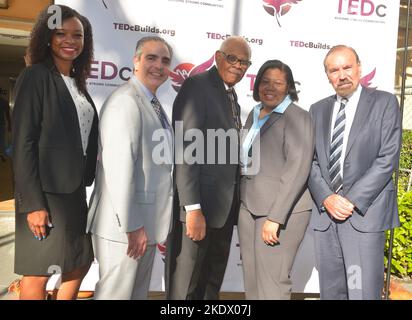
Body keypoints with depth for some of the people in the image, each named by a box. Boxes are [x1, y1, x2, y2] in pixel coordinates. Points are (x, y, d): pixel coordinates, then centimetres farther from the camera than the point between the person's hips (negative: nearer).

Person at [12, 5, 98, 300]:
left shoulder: (77, 82, 13)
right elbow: (22, 143, -14)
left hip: (75, 190, 7)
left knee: (81, 262, 16)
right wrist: (33, 203, -18)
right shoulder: (35, 77, -8)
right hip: (46, 191, -7)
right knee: (39, 273, 6)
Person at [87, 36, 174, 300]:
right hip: (125, 225, -9)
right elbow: (119, 168, -24)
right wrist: (132, 225, -22)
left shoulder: (154, 104, 14)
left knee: (139, 291, 21)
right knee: (116, 292, 6)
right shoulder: (125, 101, -16)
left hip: (146, 222, 9)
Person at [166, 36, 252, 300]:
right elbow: (184, 150, -18)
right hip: (199, 205, -8)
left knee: (212, 284, 20)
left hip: (224, 207, 8)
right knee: (184, 287, 6)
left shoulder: (232, 96, 16)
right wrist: (193, 208, -23)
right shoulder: (197, 86, -10)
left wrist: (234, 204, 11)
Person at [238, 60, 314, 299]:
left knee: (272, 281, -1)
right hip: (248, 206, 7)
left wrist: (275, 218, -20)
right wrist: (243, 202, 12)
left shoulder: (297, 117, -9)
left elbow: (298, 169, -17)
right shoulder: (255, 114, 14)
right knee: (251, 278, 13)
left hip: (281, 210, -7)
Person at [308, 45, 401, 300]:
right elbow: (311, 161, 8)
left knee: (363, 292, -2)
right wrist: (326, 198, -7)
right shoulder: (318, 110, 13)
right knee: (330, 291, 10)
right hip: (325, 212, 4)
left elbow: (388, 158, -6)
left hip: (365, 212, -3)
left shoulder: (384, 102, 3)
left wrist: (352, 201, -12)